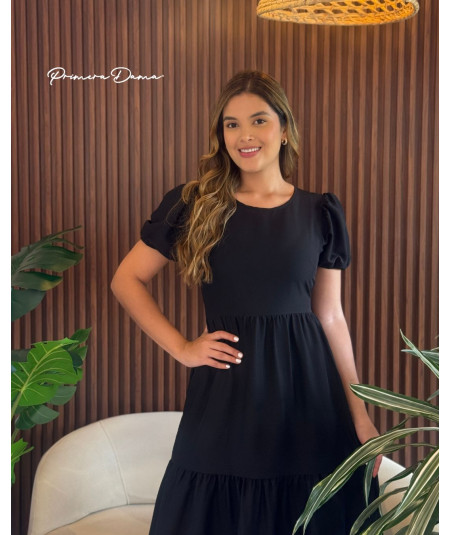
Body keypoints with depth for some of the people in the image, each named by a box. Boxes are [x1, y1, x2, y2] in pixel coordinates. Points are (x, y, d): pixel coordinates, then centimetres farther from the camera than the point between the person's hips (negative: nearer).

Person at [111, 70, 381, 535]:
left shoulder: (320, 213, 6)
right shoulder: (194, 205, 2)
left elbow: (331, 317, 7)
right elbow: (126, 280, 6)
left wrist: (359, 414, 5)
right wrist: (180, 348, -2)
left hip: (308, 394, 1)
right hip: (225, 397, -1)